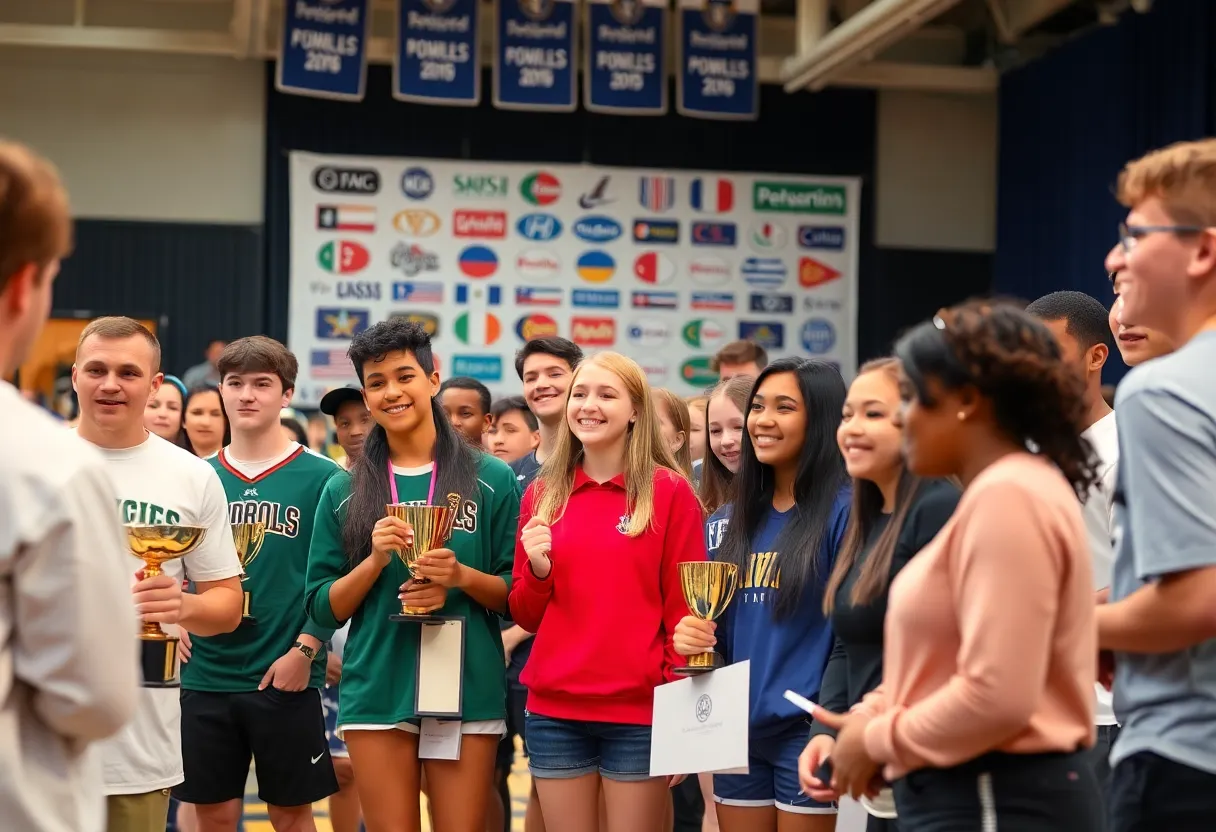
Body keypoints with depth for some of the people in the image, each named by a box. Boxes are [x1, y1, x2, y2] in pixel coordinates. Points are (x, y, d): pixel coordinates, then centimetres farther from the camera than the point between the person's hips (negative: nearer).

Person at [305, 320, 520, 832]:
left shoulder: (492, 480, 3)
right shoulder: (344, 493, 7)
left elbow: (520, 595, 3)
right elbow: (323, 609, 5)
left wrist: (462, 578, -14)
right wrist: (375, 561, -11)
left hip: (468, 691, -1)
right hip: (376, 693, 1)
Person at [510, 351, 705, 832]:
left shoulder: (670, 492, -2)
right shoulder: (542, 494, 9)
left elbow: (686, 610, -2)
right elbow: (526, 617, 13)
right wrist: (538, 570, -7)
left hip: (640, 711, -3)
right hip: (553, 710, 3)